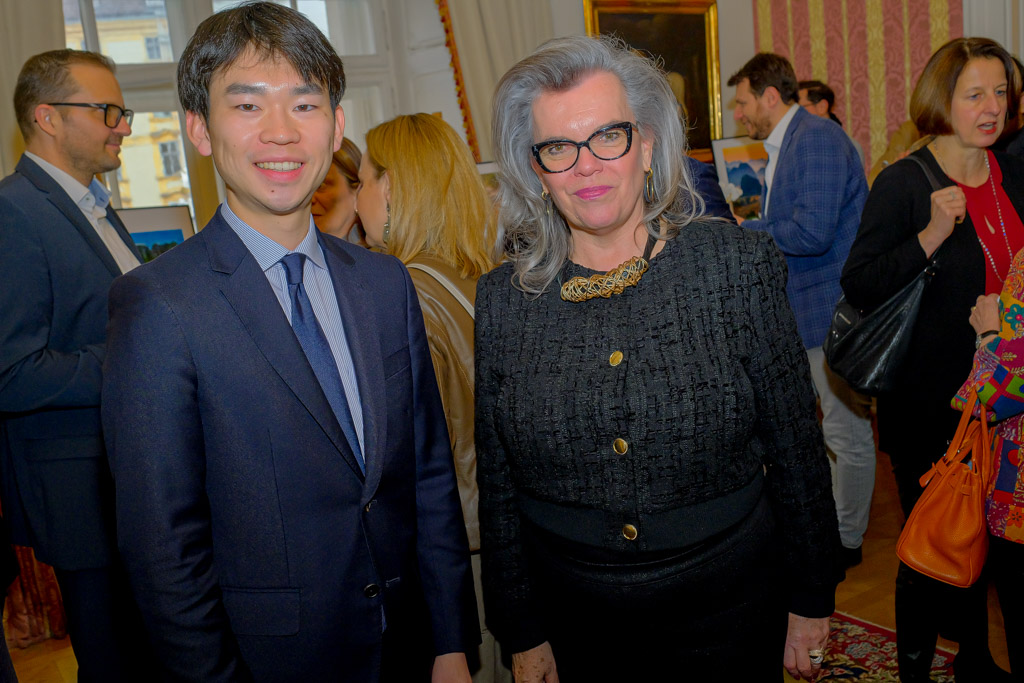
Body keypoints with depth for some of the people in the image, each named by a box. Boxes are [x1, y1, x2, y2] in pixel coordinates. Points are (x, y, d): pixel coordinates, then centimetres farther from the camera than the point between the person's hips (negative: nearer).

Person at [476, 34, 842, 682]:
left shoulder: (740, 264, -10)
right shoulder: (504, 298, -6)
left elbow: (797, 451, -4)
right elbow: (498, 484, 0)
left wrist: (811, 601, 0)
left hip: (731, 618, -1)